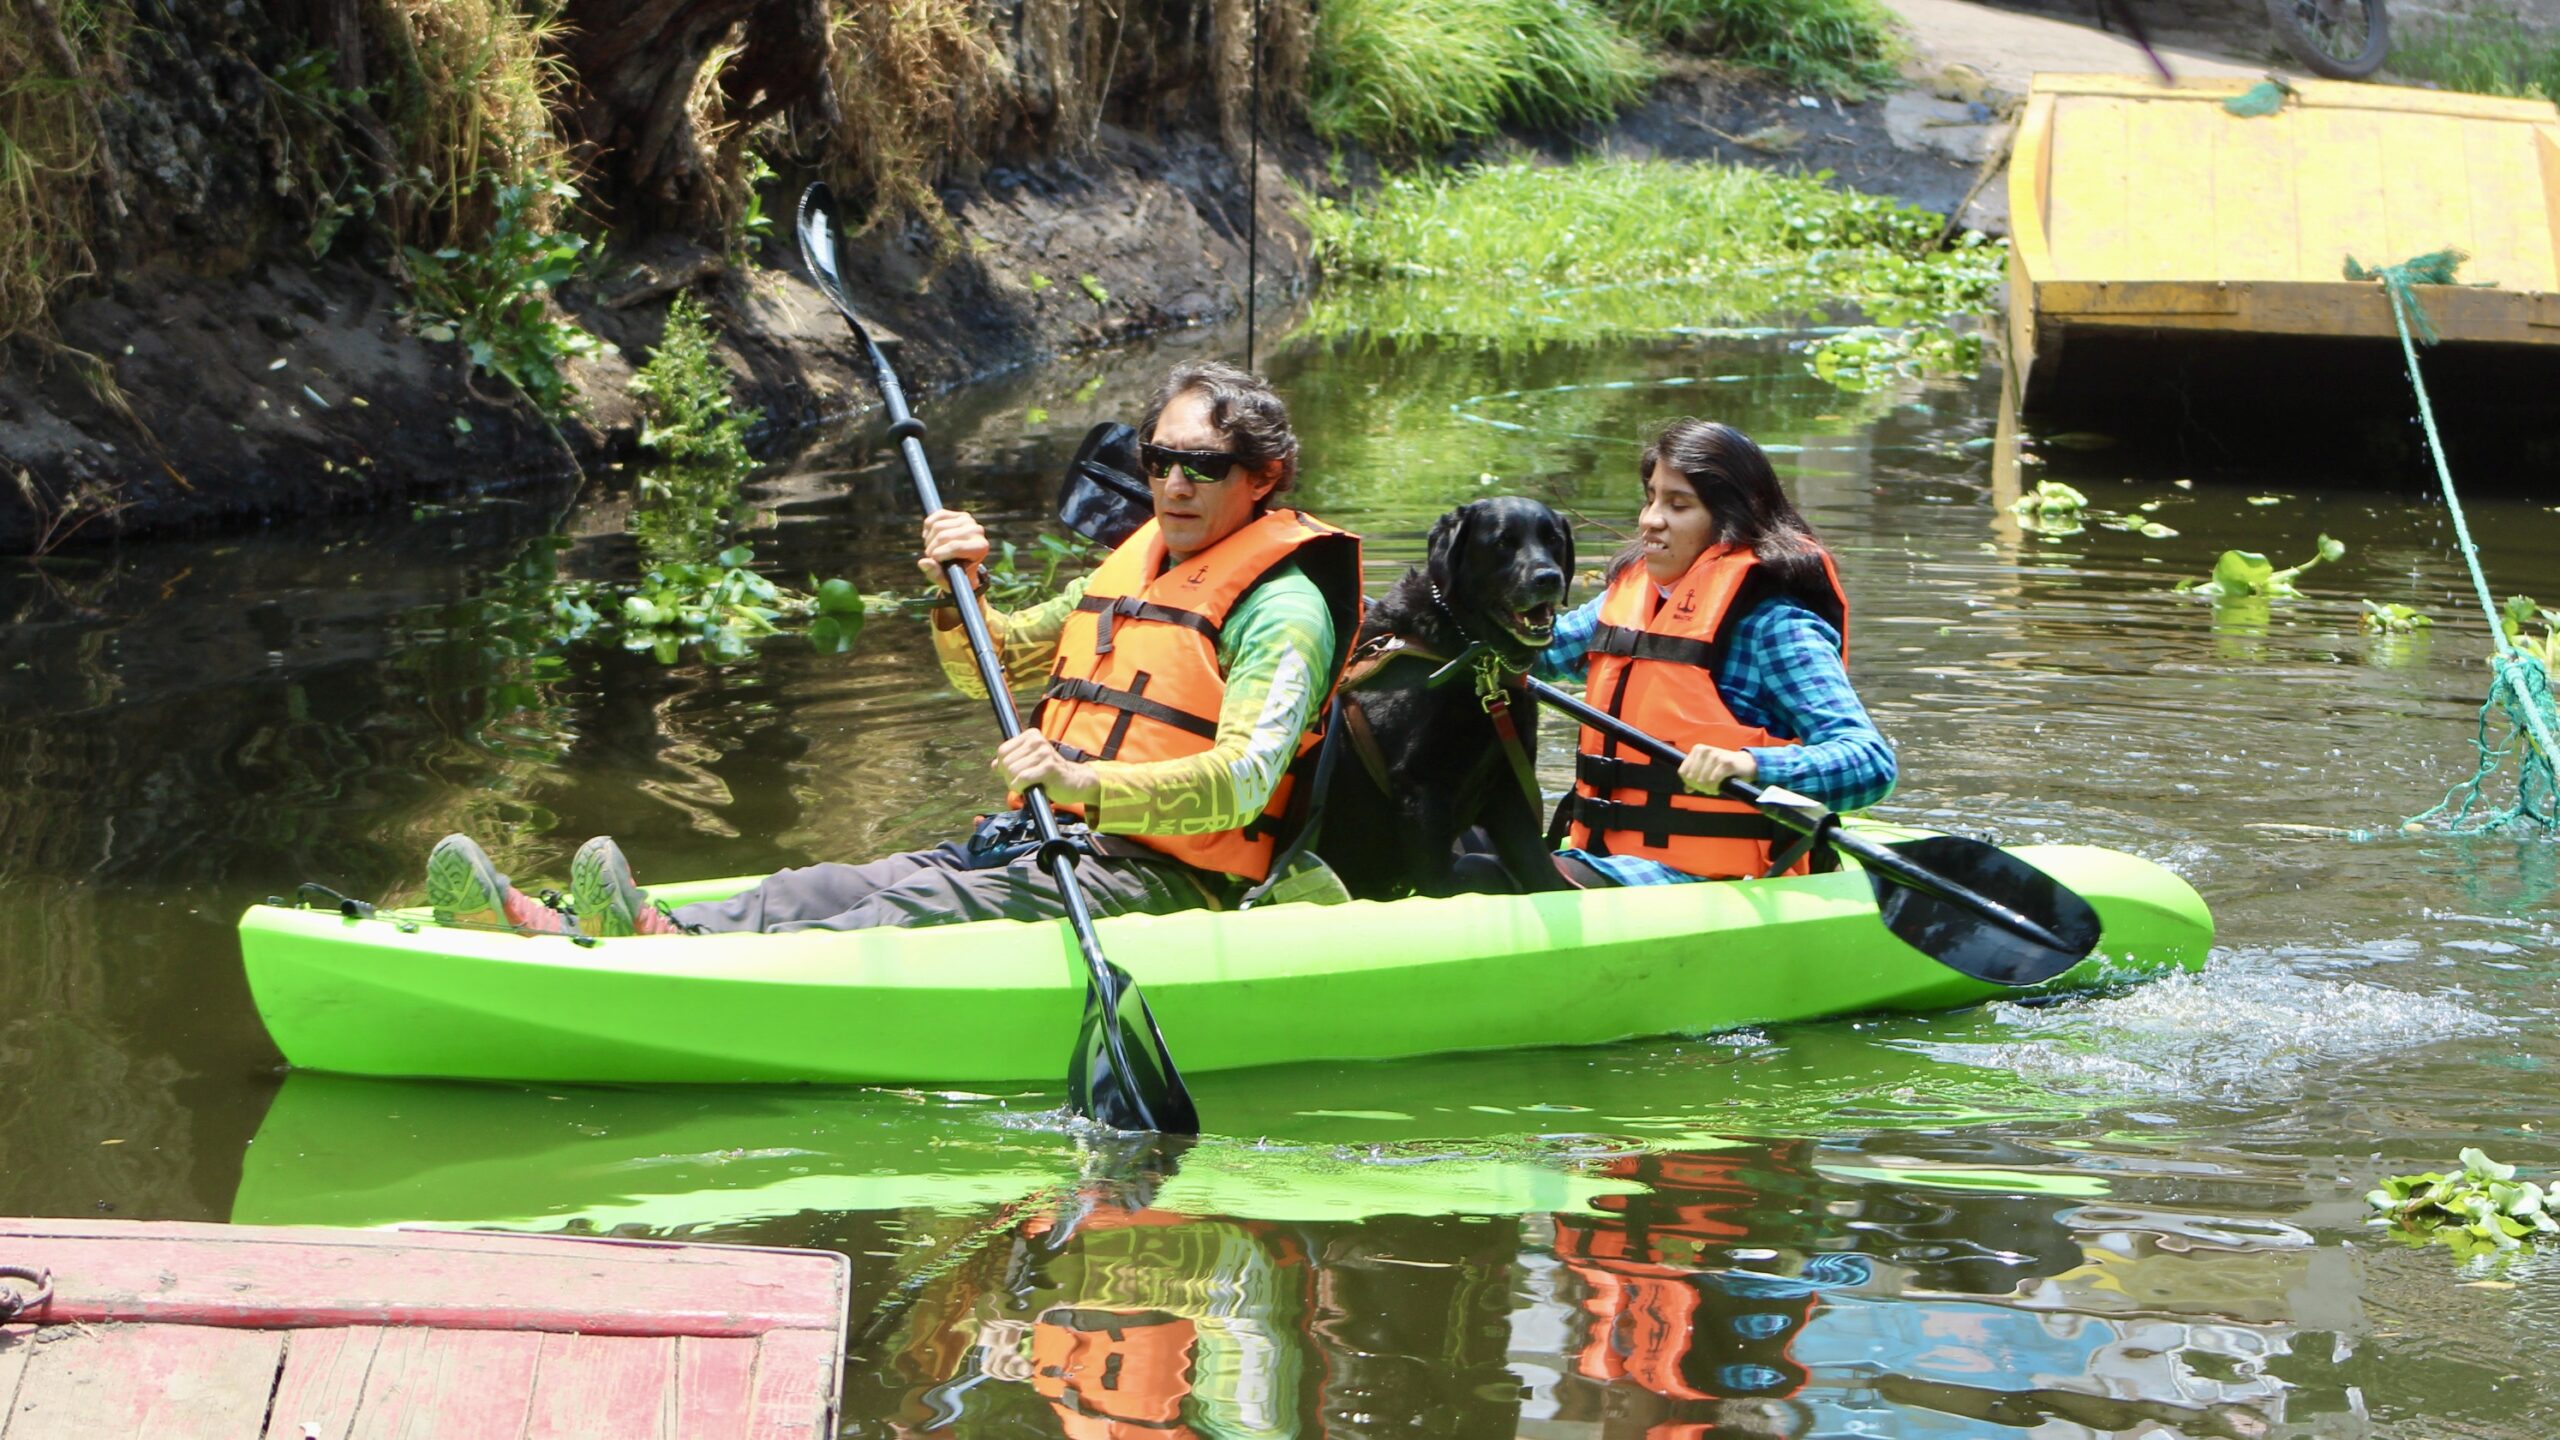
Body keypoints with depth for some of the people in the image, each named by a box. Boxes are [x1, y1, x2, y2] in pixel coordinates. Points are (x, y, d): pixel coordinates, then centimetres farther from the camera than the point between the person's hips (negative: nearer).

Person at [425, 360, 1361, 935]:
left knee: (925, 910, -32)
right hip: (1036, 842, 8)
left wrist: (1089, 783, -38)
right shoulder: (1133, 564, 23)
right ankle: (550, 935, -35)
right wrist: (962, 592, 6)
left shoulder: (1284, 604, -6)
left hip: (1156, 879, -8)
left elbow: (1243, 777, -22)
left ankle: (677, 953, -58)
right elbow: (992, 666, 30)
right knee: (828, 889, -15)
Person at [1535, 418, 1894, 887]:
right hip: (1604, 860, 7)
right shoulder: (1632, 593, 13)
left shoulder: (1771, 624, -10)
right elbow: (1539, 647, 32)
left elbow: (1872, 762, -20)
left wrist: (1750, 765, -36)